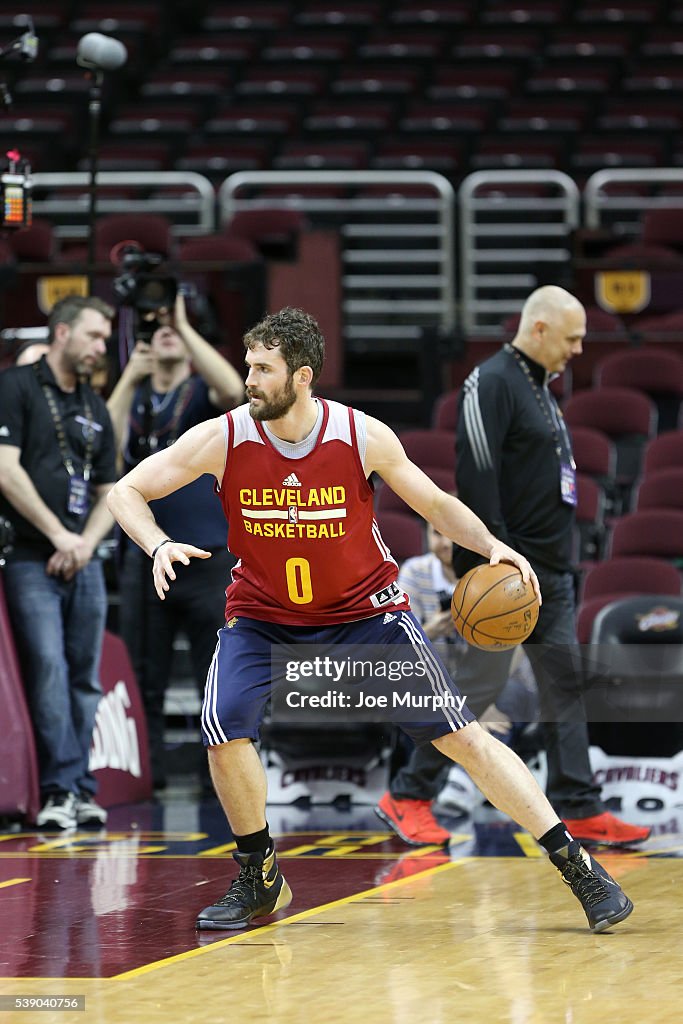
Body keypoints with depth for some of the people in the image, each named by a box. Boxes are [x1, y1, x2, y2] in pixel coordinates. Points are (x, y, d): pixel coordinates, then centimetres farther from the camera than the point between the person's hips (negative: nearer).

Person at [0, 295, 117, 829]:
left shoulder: (96, 409, 18)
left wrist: (85, 544, -1)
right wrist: (59, 536, -10)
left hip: (83, 562, 6)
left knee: (84, 678, 4)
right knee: (49, 668, -15)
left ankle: (80, 792, 7)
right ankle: (62, 788, -16)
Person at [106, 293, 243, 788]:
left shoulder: (203, 393, 6)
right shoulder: (131, 398, 14)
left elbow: (233, 389, -18)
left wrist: (185, 325, -14)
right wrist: (130, 377, -6)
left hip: (209, 557, -3)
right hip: (145, 558, 3)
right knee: (144, 681, 5)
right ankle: (145, 779, 11)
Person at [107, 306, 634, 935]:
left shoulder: (363, 436, -17)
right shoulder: (223, 439, -17)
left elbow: (436, 504, -1)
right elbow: (127, 492, -9)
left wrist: (492, 546, -19)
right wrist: (159, 547, -29)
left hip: (364, 610, -1)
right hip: (263, 616, 1)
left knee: (461, 734, -7)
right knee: (225, 730, -22)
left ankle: (576, 866, 0)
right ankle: (260, 881, 1)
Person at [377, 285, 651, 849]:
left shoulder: (539, 386, 17)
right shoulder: (492, 383, -13)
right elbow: (476, 480, -21)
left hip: (552, 573, 9)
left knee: (565, 685, 7)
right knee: (479, 684, -5)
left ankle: (579, 808, 9)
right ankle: (408, 796, 4)